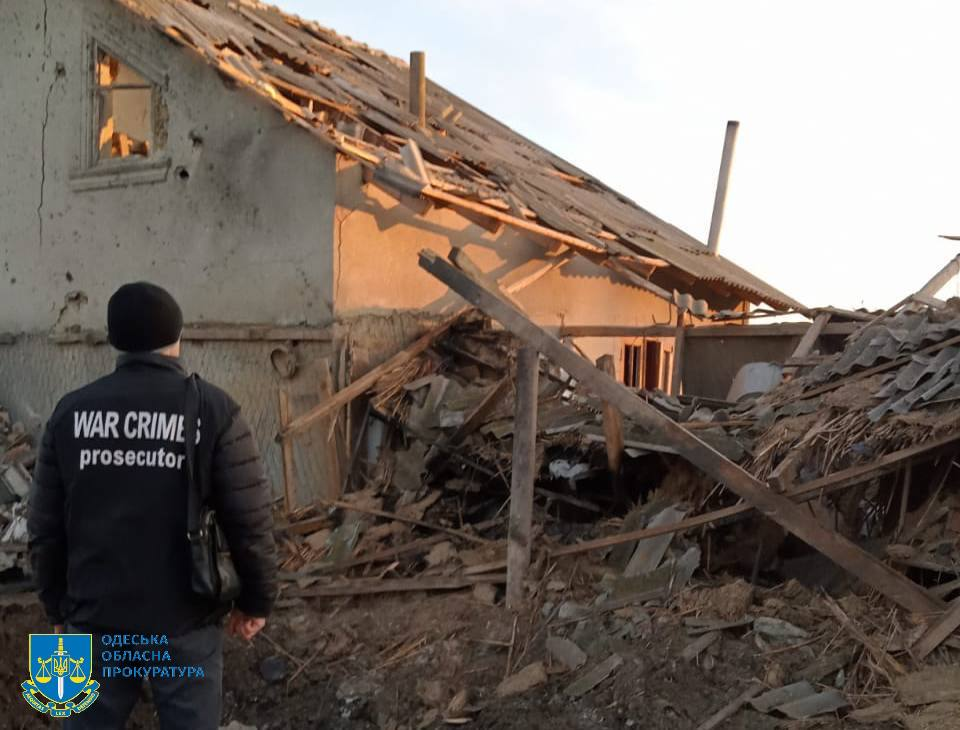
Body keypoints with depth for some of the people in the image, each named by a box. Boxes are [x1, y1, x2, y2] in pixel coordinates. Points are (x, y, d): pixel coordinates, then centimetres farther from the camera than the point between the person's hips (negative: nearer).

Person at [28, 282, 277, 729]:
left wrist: (58, 607, 15)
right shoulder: (212, 409, -11)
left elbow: (45, 527, 3)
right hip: (184, 621, -3)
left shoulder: (71, 411, -2)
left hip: (96, 618, 3)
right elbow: (250, 521, -11)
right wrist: (257, 600, 3)